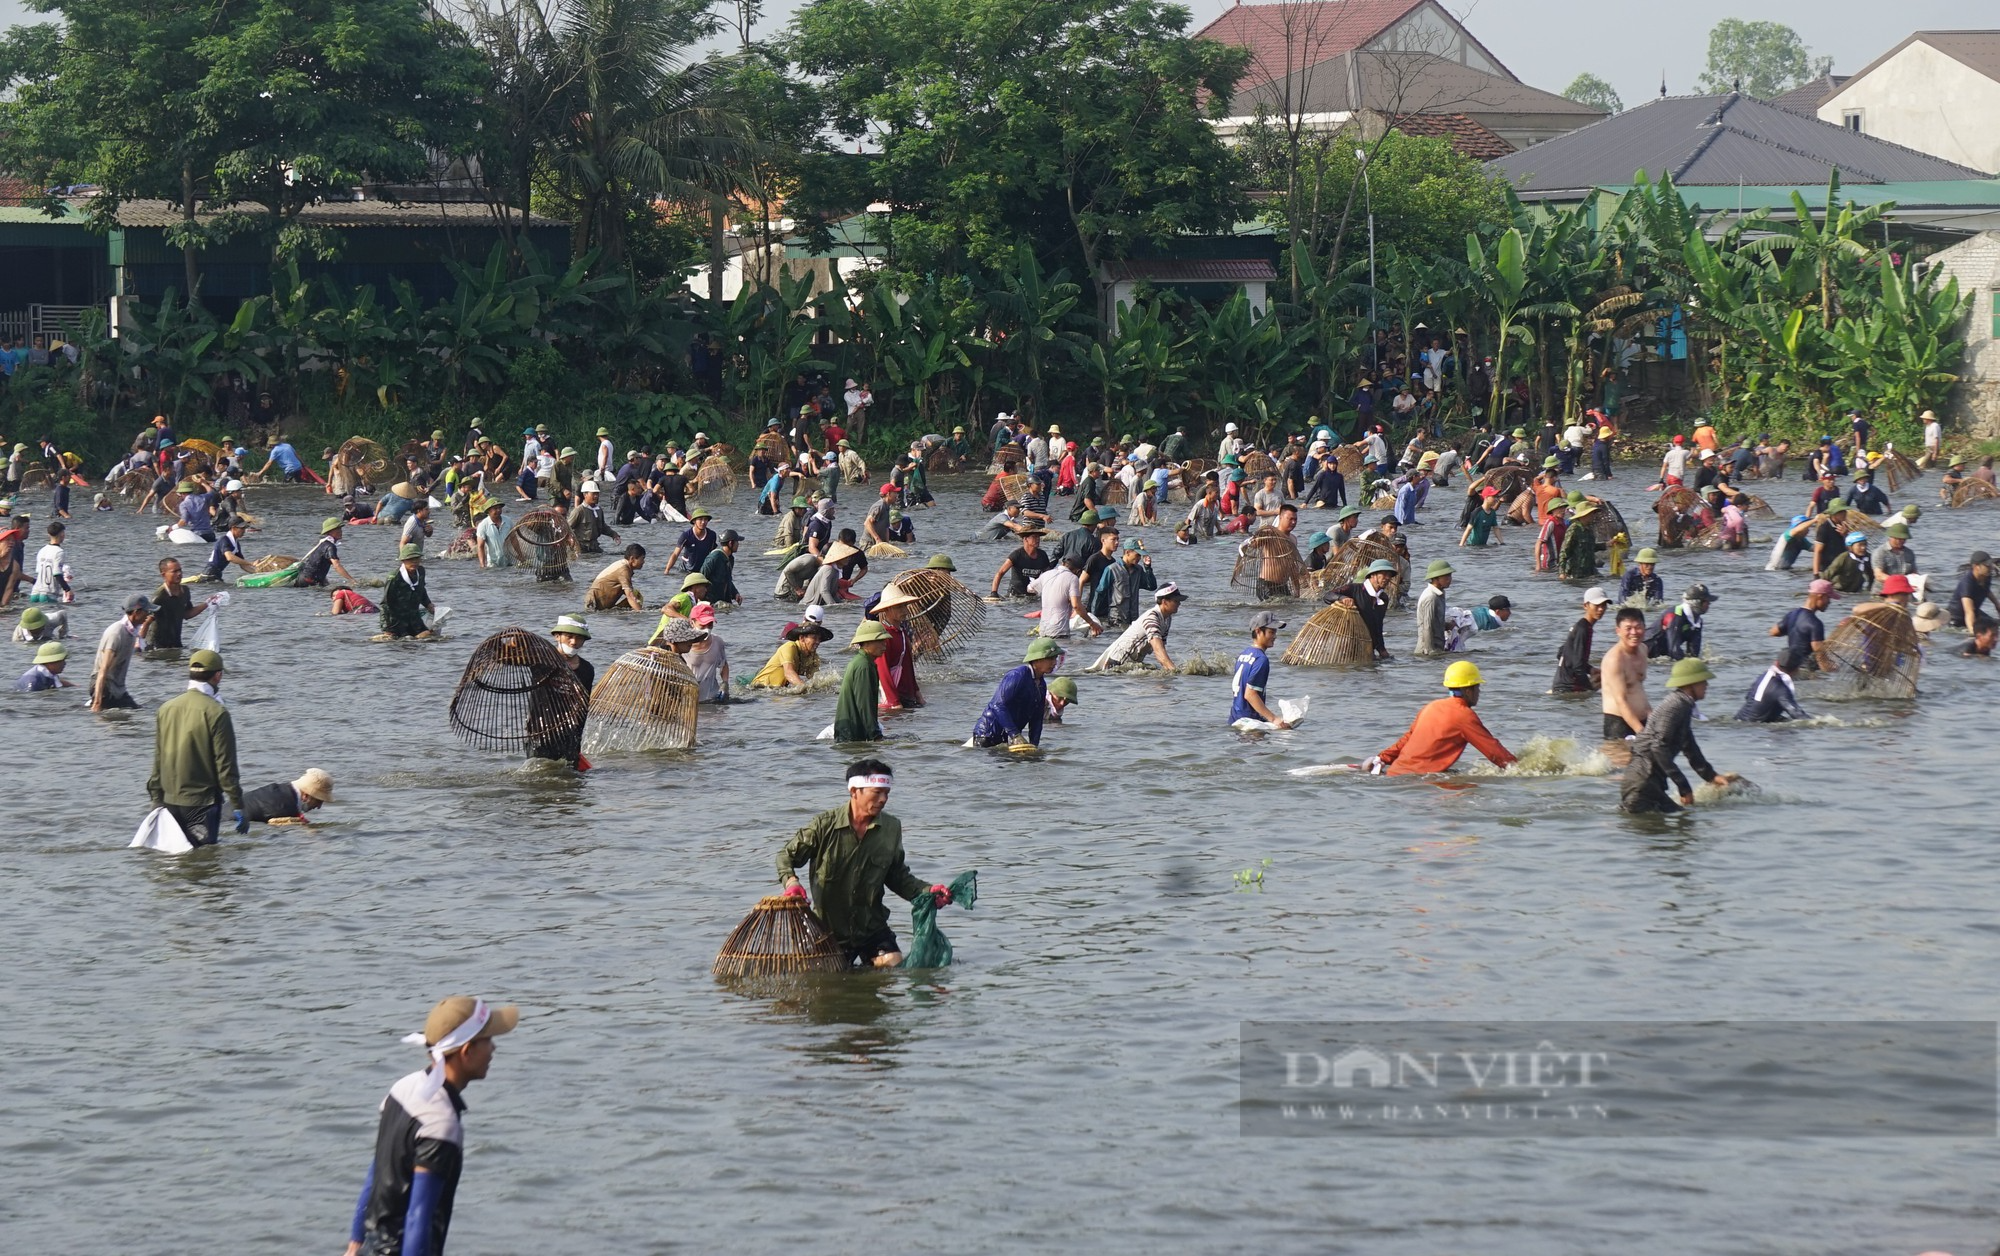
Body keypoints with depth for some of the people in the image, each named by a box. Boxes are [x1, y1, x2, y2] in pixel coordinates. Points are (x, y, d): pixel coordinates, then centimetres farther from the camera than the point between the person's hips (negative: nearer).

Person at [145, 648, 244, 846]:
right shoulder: (216, 712, -12)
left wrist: (157, 802, 19)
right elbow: (225, 766, -12)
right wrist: (238, 807, -6)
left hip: (170, 801, 5)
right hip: (202, 803, -5)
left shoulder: (166, 708, 6)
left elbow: (157, 761, 12)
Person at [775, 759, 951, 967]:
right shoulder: (824, 825, -13)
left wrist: (927, 892, -11)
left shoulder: (892, 828, -3)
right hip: (829, 929, -2)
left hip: (872, 925, 2)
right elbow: (786, 855, -3)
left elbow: (898, 877, 6)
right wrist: (790, 881, -23)